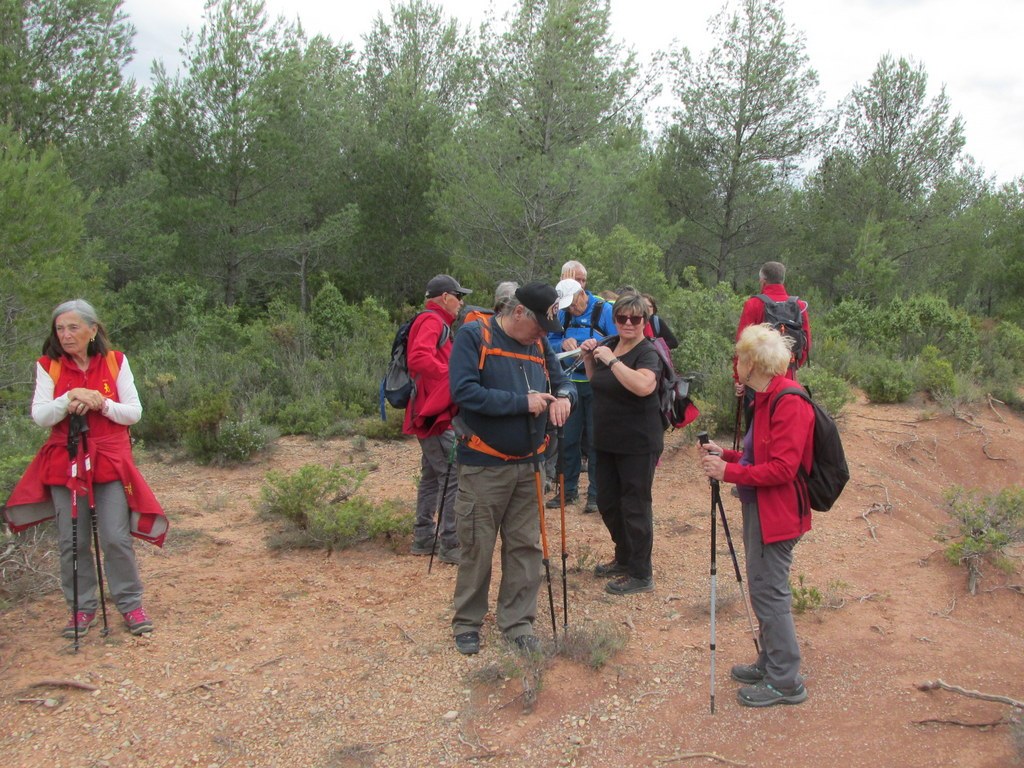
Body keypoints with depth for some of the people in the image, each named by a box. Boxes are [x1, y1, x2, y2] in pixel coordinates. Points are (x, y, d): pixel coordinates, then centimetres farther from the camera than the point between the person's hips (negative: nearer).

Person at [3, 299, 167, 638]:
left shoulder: (115, 362, 2)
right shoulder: (48, 367, 3)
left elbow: (134, 412, 0)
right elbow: (39, 416, -6)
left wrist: (102, 404, -17)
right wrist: (70, 399, -22)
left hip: (110, 463, -1)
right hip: (65, 464, 1)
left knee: (117, 538, -3)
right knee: (72, 542, 5)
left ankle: (131, 605, 12)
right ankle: (82, 608, 20)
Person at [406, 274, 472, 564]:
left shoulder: (435, 322, 20)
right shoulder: (432, 321, -13)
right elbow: (419, 358, -29)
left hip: (430, 413, 11)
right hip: (434, 414, -11)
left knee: (432, 475, 16)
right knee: (454, 476, -10)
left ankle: (424, 538, 23)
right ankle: (451, 545, -6)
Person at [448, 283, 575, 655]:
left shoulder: (540, 344, 7)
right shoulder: (473, 336, -11)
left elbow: (562, 381, 13)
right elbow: (464, 391, -22)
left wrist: (562, 395, -13)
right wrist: (523, 402, -22)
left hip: (528, 465, 6)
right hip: (483, 467, -5)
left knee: (525, 547, 10)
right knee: (477, 548, 6)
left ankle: (517, 623, 24)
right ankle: (467, 623, 23)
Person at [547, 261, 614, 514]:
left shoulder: (604, 310, -10)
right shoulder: (562, 313, 3)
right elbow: (550, 342, 6)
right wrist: (563, 343, -15)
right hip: (571, 383, 4)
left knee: (596, 440, 3)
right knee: (568, 438, 10)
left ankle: (595, 494, 13)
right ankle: (569, 489, 24)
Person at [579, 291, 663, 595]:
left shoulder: (648, 352, -14)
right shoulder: (609, 345, 8)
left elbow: (644, 385, -35)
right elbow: (597, 382, 23)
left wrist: (611, 360, -29)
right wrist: (589, 358, 5)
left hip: (638, 445, -8)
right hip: (607, 441, 8)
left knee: (635, 507, 0)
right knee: (607, 503, 17)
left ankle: (641, 575, 13)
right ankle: (624, 559, 37)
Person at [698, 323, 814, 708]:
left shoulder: (789, 402, -20)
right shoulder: (767, 398, 11)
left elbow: (782, 469, -24)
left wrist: (729, 472, -21)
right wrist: (726, 455, 5)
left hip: (776, 513, -10)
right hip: (759, 509, 10)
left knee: (769, 591, -2)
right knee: (765, 589, 18)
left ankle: (785, 682, 10)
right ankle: (769, 664, 32)